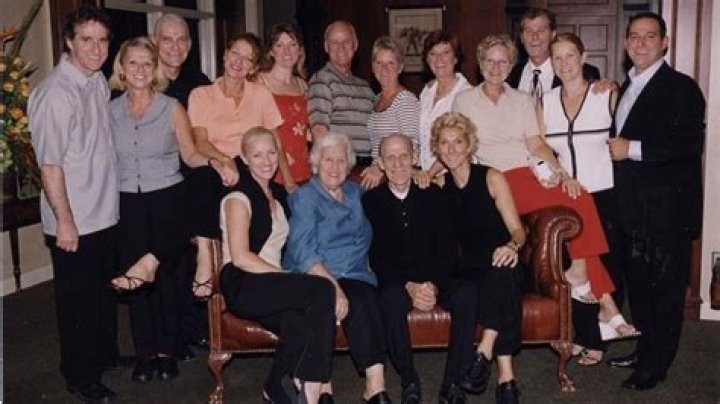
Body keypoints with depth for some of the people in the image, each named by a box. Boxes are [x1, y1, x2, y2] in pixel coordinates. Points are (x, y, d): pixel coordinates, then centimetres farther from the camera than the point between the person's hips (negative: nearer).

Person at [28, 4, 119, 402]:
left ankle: (105, 354, 41)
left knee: (105, 290, 22)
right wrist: (64, 221, -20)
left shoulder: (98, 80, 5)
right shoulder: (55, 93, -20)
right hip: (73, 221, -8)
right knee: (78, 299, 7)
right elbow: (49, 164, -21)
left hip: (105, 212, 8)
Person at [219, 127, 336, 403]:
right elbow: (240, 257, -11)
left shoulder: (279, 194, 20)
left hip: (272, 285, 5)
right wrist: (287, 276, -14)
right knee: (321, 289, -29)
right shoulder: (239, 197, -1)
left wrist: (289, 277, 1)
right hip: (243, 286, -5)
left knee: (299, 324, -32)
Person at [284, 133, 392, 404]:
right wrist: (334, 286, -21)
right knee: (360, 299, -33)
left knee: (367, 298, -31)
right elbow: (303, 252, -9)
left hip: (355, 277, 4)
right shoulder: (304, 198, 4)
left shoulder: (356, 193, 21)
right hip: (314, 278, -4)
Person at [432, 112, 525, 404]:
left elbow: (517, 229, -2)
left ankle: (484, 353, -38)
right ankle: (506, 376, -34)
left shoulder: (491, 178, 3)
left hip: (498, 264, -1)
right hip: (466, 271, 2)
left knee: (504, 272, -37)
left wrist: (512, 246, -24)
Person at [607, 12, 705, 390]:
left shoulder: (681, 87, -9)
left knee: (666, 286, 2)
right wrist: (615, 148, 6)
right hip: (633, 207, 8)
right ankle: (644, 348, 31)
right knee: (638, 281, 16)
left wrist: (633, 149, -21)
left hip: (668, 207, -8)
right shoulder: (626, 87, 15)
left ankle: (655, 365, 11)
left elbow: (690, 143, -20)